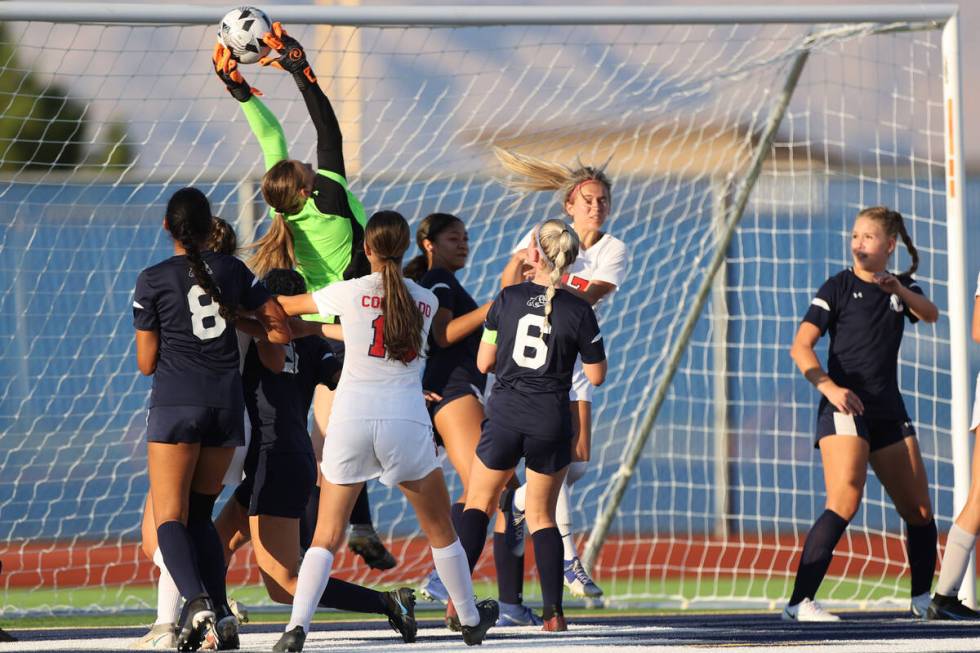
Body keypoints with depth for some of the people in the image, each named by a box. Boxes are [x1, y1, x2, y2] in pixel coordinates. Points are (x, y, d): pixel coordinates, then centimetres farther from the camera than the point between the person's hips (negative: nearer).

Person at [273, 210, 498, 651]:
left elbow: (286, 306, 13)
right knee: (440, 530, 20)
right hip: (407, 419, 1)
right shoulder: (425, 302, 10)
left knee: (326, 537, 3)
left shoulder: (350, 293, 2)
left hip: (351, 420, -1)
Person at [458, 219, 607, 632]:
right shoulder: (578, 311, -7)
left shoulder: (508, 299, -5)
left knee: (478, 504, 15)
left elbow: (484, 362, 2)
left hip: (505, 414, 0)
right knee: (541, 516, 13)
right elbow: (596, 376, 1)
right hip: (551, 421, 0)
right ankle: (553, 611, 3)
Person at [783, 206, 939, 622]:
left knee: (919, 510, 8)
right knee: (845, 502, -24)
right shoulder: (837, 288, -1)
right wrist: (829, 387, -26)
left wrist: (902, 291, -27)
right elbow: (801, 347, -10)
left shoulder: (902, 289, 13)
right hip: (844, 407, -6)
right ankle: (799, 603, -29)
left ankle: (923, 599, 27)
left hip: (889, 412, 6)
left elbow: (929, 315, -7)